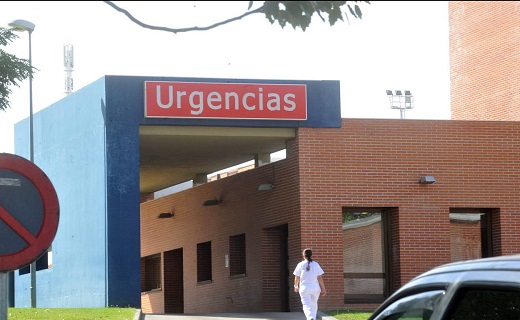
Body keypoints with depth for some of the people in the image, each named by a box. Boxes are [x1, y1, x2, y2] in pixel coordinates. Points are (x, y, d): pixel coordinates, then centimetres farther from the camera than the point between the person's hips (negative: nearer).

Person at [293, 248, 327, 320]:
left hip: (304, 288, -2)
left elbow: (297, 277, 5)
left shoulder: (301, 265, -1)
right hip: (315, 288, 2)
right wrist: (323, 289, 4)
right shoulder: (316, 264, 1)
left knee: (307, 306, -7)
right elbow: (320, 278, -1)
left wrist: (296, 286, 23)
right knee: (314, 305, 17)